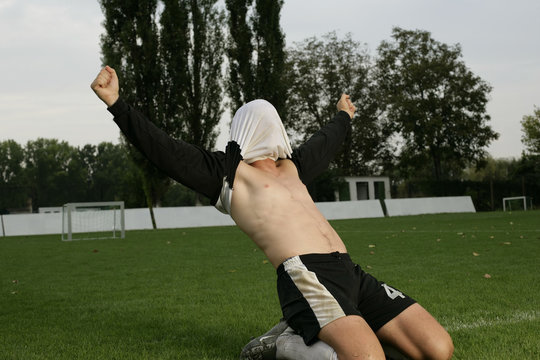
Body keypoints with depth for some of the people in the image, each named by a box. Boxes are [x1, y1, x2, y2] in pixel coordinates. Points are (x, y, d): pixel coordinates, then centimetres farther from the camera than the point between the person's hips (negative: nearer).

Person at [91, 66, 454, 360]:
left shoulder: (290, 167, 30)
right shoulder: (228, 171, 9)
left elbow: (323, 144, 51)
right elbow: (164, 149, 1)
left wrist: (343, 117, 68)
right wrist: (117, 104, -7)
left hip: (350, 272, 7)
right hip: (305, 276, -7)